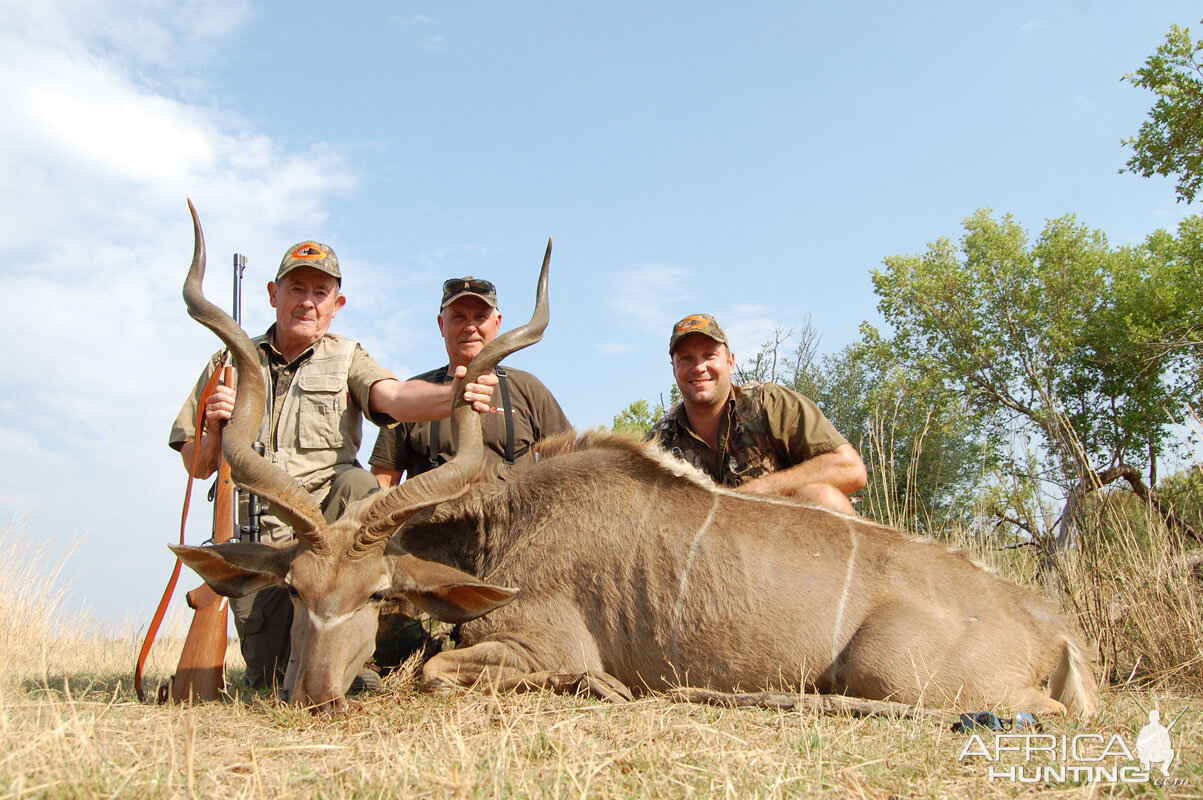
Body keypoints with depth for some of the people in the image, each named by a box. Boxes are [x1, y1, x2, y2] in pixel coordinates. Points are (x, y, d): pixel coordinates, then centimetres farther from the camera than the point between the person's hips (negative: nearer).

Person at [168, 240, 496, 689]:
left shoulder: (346, 359, 7)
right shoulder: (229, 364, 11)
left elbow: (394, 397, -17)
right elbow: (197, 466, 11)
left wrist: (454, 398, -39)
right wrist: (216, 430, -12)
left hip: (328, 519, 0)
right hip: (258, 534, 1)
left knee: (355, 483, -35)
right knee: (268, 675, -13)